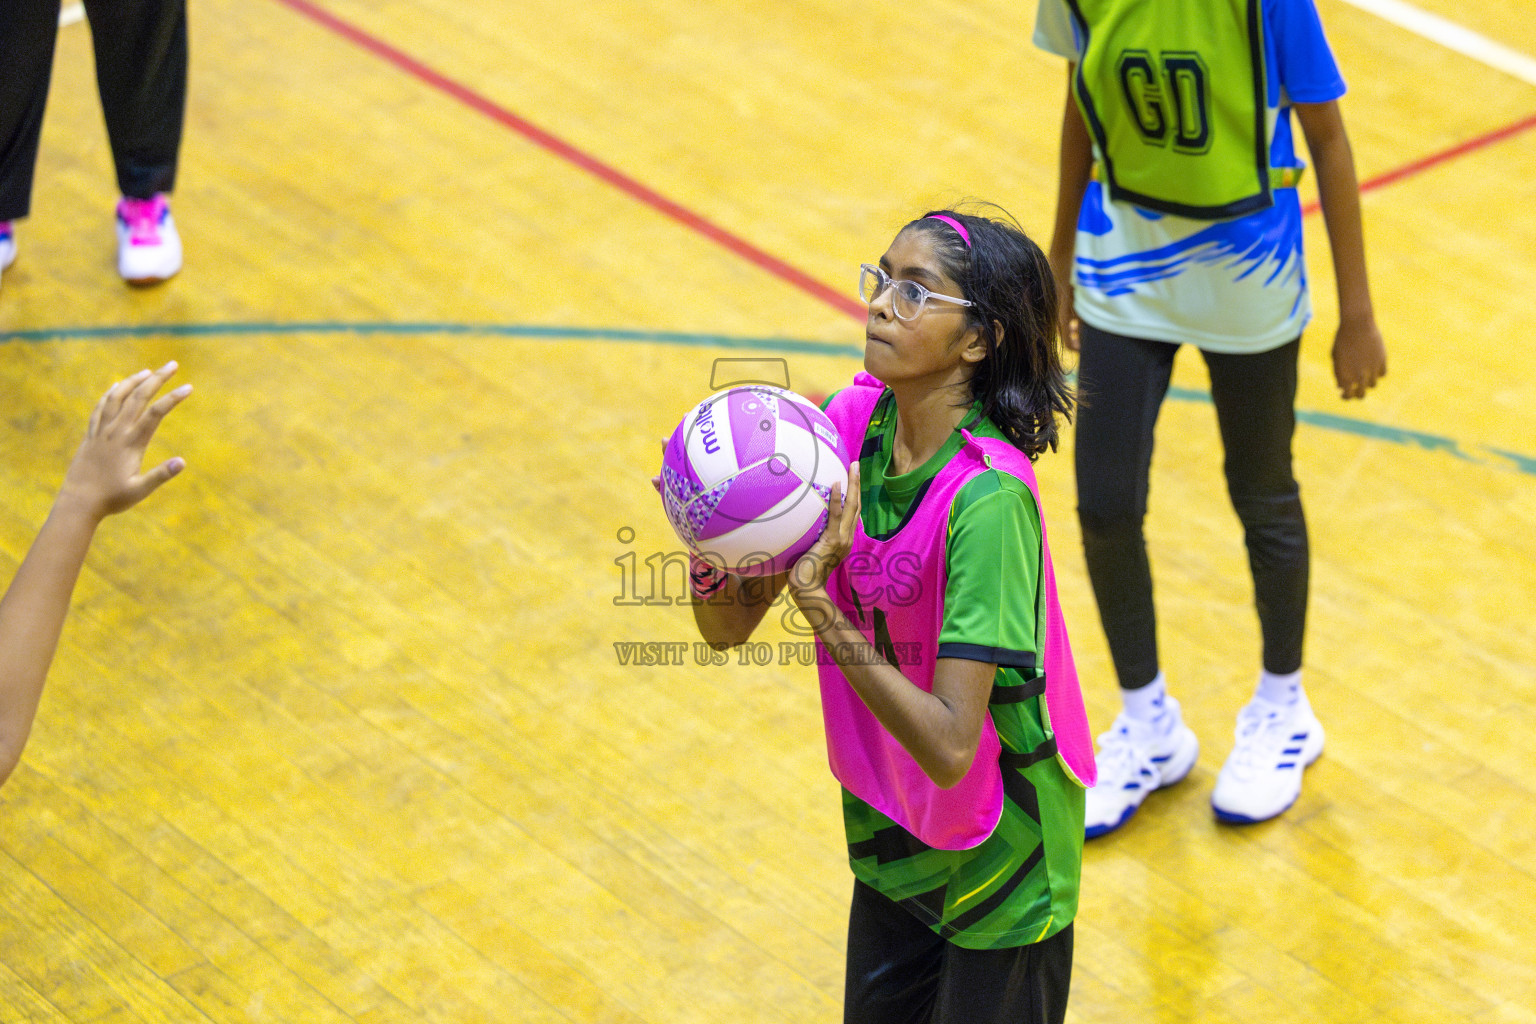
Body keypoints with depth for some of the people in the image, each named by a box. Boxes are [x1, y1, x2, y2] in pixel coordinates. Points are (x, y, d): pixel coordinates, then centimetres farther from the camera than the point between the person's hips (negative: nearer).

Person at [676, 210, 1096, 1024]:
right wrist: (711, 552, -26)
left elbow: (948, 747, -33)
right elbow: (729, 626, -4)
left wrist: (819, 605, -39)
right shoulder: (851, 421, -10)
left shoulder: (988, 500, -30)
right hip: (889, 833, 6)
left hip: (997, 861, -6)